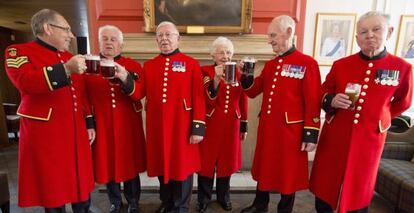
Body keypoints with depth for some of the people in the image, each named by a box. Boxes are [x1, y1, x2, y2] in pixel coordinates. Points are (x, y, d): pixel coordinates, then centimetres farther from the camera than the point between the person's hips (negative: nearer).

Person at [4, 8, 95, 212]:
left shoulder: (69, 57, 15)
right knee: (52, 186, 7)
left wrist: (89, 124, 10)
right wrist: (66, 69, -29)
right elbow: (26, 82, -23)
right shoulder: (18, 52, -2)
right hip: (45, 134, -5)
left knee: (81, 181, 14)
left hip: (76, 133, 6)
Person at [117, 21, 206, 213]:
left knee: (182, 166, 8)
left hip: (181, 127, -3)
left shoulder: (191, 64, -1)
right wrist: (125, 79, -16)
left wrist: (198, 127, -11)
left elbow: (198, 98, -7)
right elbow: (138, 94, 3)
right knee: (162, 166, 16)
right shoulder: (149, 65, 10)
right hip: (158, 127, 4)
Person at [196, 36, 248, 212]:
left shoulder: (238, 73, 4)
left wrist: (243, 126, 9)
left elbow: (243, 102, 8)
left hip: (231, 125, 3)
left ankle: (223, 197, 35)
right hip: (210, 124, -3)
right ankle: (203, 199, 28)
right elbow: (208, 99, -17)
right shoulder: (205, 71, -5)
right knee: (207, 161, 7)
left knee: (227, 161, 14)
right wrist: (216, 78, -29)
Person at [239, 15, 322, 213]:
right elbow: (253, 92, 11)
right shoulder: (270, 64, 9)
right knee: (265, 167, 19)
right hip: (267, 127, 6)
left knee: (288, 172, 11)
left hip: (291, 129, -6)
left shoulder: (307, 63, -9)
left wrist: (311, 134, -13)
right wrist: (246, 75, -7)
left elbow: (313, 102, -12)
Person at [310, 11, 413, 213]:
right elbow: (323, 95, 6)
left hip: (369, 139, 0)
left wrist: (378, 117, 7)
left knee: (360, 189, 16)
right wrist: (332, 101, -14)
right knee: (325, 186, 12)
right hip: (334, 137, 1)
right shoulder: (340, 65, -2)